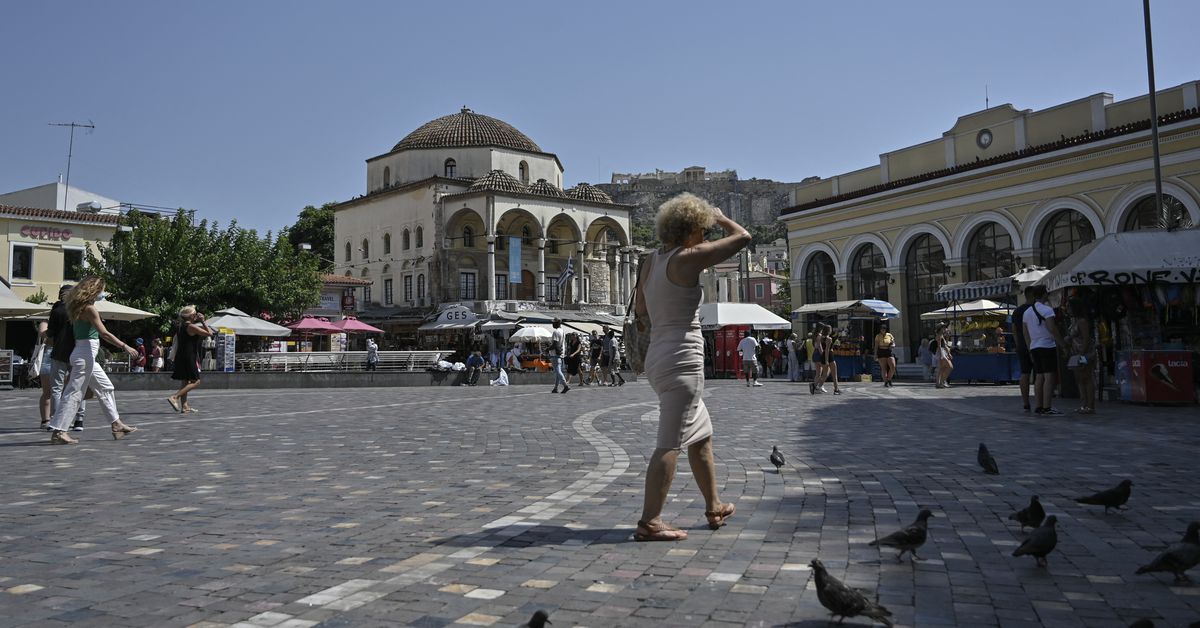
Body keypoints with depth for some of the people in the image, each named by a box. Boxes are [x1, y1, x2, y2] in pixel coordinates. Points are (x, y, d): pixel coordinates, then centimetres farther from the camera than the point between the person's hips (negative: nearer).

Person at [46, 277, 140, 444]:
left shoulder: (80, 307, 14)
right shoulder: (89, 308, -14)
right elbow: (104, 333, -20)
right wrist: (124, 346, -19)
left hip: (87, 356, 10)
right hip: (85, 354, -10)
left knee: (106, 388, 15)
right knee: (74, 393, -7)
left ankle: (116, 425, 21)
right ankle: (58, 432, -5)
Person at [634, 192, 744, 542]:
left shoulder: (652, 261, 10)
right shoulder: (689, 257, -13)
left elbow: (640, 308, 21)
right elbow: (742, 237, -6)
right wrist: (717, 217, 11)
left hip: (658, 358, 9)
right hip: (683, 359, -9)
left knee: (702, 435, 21)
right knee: (671, 444, -6)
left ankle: (714, 507, 32)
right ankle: (649, 522, -6)